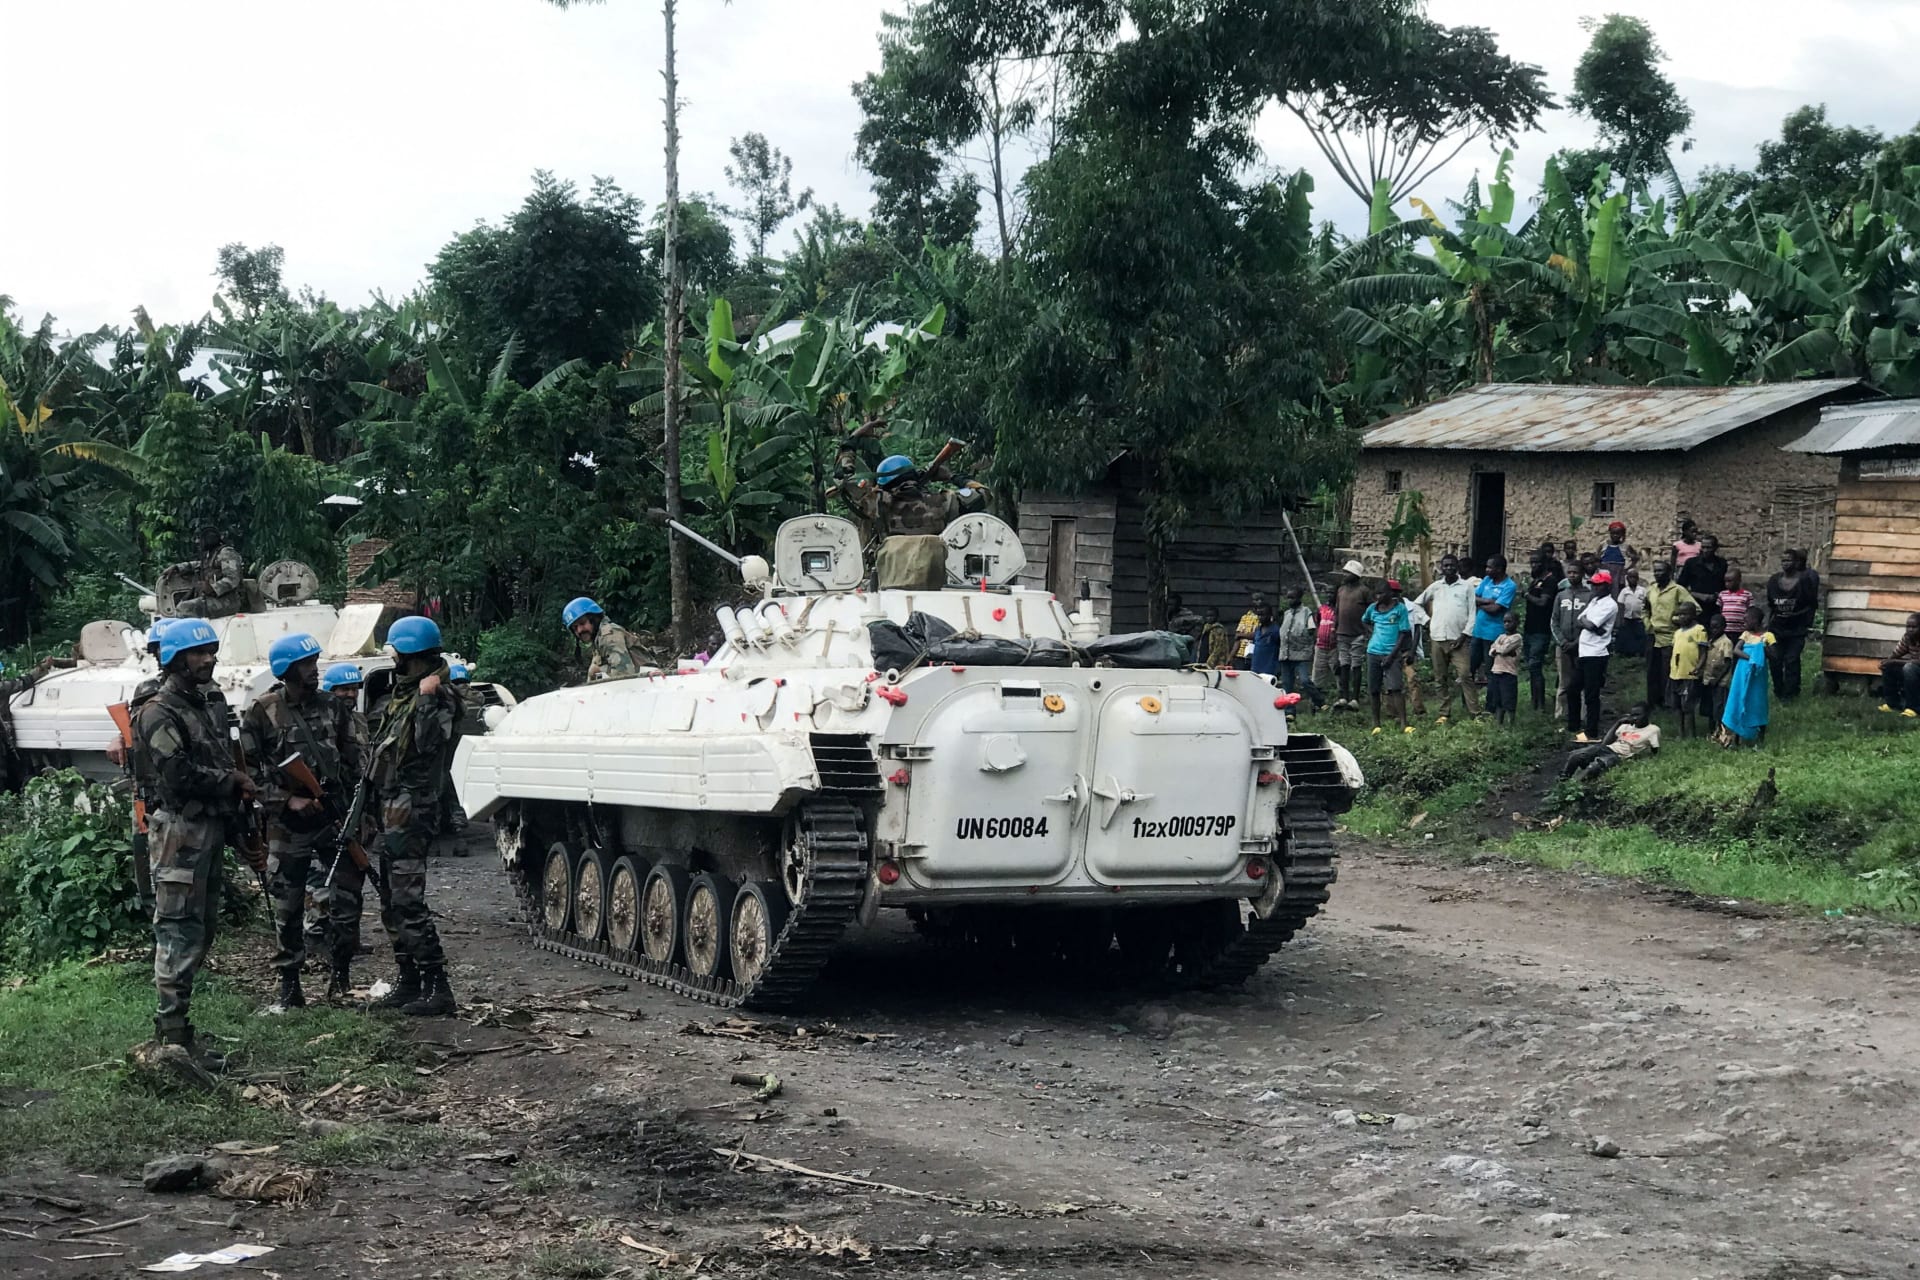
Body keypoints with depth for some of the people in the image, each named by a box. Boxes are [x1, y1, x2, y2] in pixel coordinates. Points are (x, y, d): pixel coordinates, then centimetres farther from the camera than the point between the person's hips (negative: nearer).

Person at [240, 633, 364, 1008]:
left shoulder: (332, 707, 7)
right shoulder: (260, 713, -4)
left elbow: (353, 763, 10)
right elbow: (251, 771, -5)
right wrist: (287, 800, -14)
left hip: (335, 818, 2)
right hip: (287, 824, -2)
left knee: (345, 899, 1)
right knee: (288, 908, 4)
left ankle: (339, 973, 16)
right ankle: (289, 983, 14)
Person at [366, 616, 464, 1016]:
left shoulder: (439, 696, -12)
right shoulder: (403, 695, 18)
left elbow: (428, 742, -28)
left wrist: (428, 699, -28)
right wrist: (369, 799, 22)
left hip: (411, 809, -10)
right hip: (391, 808, 10)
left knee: (408, 900, -14)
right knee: (393, 901, 13)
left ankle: (437, 987, -14)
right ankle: (409, 984, 20)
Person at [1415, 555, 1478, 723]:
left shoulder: (1467, 586, 2)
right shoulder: (1435, 586, 10)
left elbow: (1472, 613, -1)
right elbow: (1416, 603, 20)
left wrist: (1464, 635, -9)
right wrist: (1426, 619, 9)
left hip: (1458, 639, -4)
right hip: (1438, 638, 4)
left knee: (1465, 675, -12)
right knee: (1440, 679, 7)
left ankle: (1475, 712, -11)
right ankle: (1444, 713, 14)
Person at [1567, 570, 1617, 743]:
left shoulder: (1609, 605, -12)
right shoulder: (1593, 601, 16)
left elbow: (1591, 625, -20)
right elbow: (1581, 622, 13)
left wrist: (1585, 621, -1)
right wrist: (1586, 623, -7)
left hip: (1596, 655, -9)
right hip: (1583, 652, 9)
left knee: (1591, 695, -6)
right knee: (1573, 691, 15)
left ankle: (1591, 732, -1)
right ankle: (1573, 727, 26)